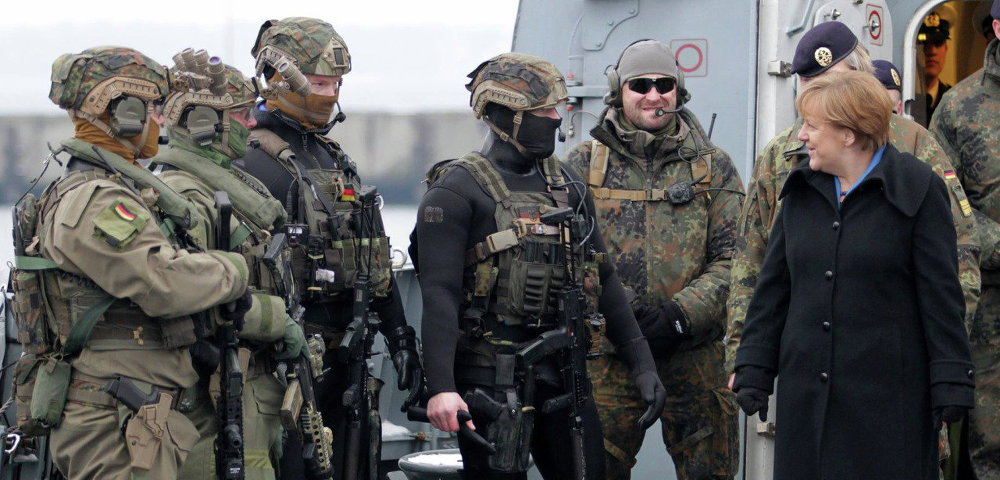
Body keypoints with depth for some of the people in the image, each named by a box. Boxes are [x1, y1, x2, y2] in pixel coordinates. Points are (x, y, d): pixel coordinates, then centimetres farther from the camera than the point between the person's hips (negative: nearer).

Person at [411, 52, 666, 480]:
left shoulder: (568, 187, 15)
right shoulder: (456, 191, -6)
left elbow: (604, 280, 19)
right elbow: (439, 293, -15)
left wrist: (642, 365, 12)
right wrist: (441, 387, -27)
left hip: (564, 373, 6)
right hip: (491, 377, -6)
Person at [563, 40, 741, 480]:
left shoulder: (713, 167, 8)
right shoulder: (583, 164, 6)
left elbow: (735, 258, 1)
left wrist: (680, 315, -12)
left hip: (694, 355, 0)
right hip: (605, 356, 0)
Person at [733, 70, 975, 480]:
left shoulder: (917, 190, -4)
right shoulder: (802, 191, 12)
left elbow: (940, 295, -5)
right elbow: (773, 288, 14)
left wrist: (951, 383, -9)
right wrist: (753, 369, 8)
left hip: (889, 394, -5)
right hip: (805, 393, 5)